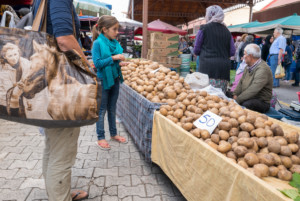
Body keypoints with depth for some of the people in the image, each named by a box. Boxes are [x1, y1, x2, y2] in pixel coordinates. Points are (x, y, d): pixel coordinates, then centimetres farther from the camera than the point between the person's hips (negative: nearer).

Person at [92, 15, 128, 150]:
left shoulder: (115, 43, 7)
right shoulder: (98, 43, -13)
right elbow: (97, 63, -19)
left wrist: (119, 62, -2)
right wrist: (113, 58, -22)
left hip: (114, 79, 7)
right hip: (103, 80, -6)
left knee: (112, 109, 17)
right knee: (102, 110, 5)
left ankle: (113, 134, 32)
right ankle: (100, 138, 18)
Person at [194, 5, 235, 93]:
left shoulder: (204, 28, 2)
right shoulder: (226, 31, 13)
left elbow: (196, 50, 4)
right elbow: (232, 52, 11)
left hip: (208, 66, -4)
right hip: (224, 67, 4)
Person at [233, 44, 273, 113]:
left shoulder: (263, 69, -18)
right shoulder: (248, 67, 12)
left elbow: (253, 90, -28)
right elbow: (241, 82, 12)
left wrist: (237, 99, -27)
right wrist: (235, 94, -5)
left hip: (261, 102, -8)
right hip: (247, 99, 8)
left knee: (245, 104, -37)